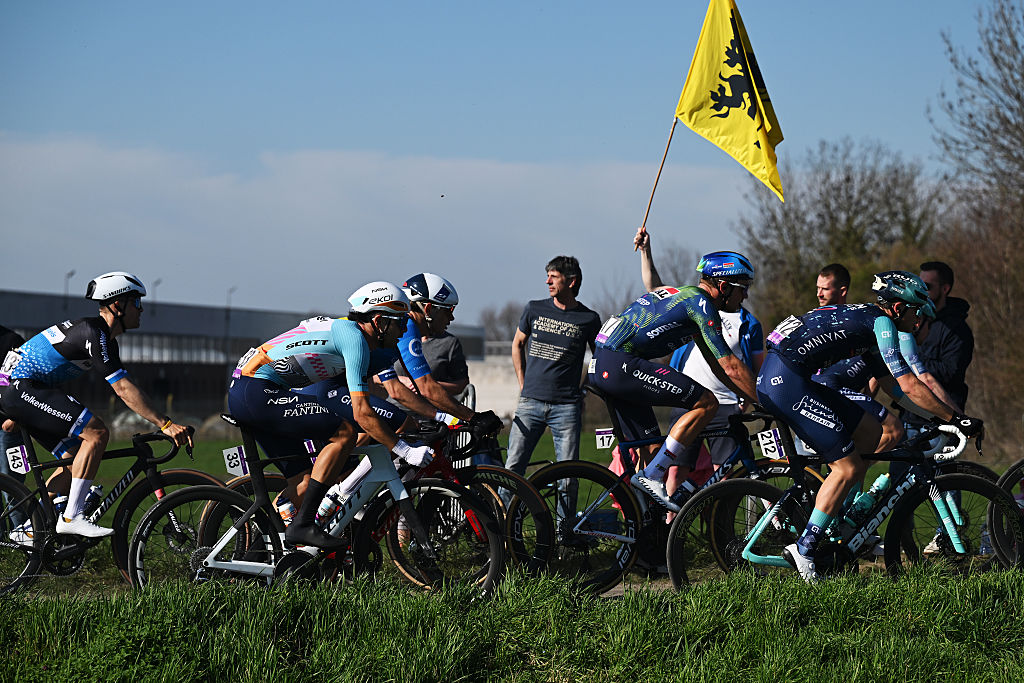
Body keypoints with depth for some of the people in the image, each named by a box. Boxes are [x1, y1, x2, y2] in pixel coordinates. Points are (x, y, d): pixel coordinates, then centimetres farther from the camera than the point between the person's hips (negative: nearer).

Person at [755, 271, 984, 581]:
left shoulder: (866, 322, 23)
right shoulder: (881, 322, -6)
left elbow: (893, 386, 29)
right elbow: (909, 385, -11)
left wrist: (937, 418, 24)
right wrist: (956, 419, -4)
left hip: (773, 378, 10)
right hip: (785, 380, -10)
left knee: (870, 431, 16)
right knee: (849, 468, -9)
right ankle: (803, 549, -8)